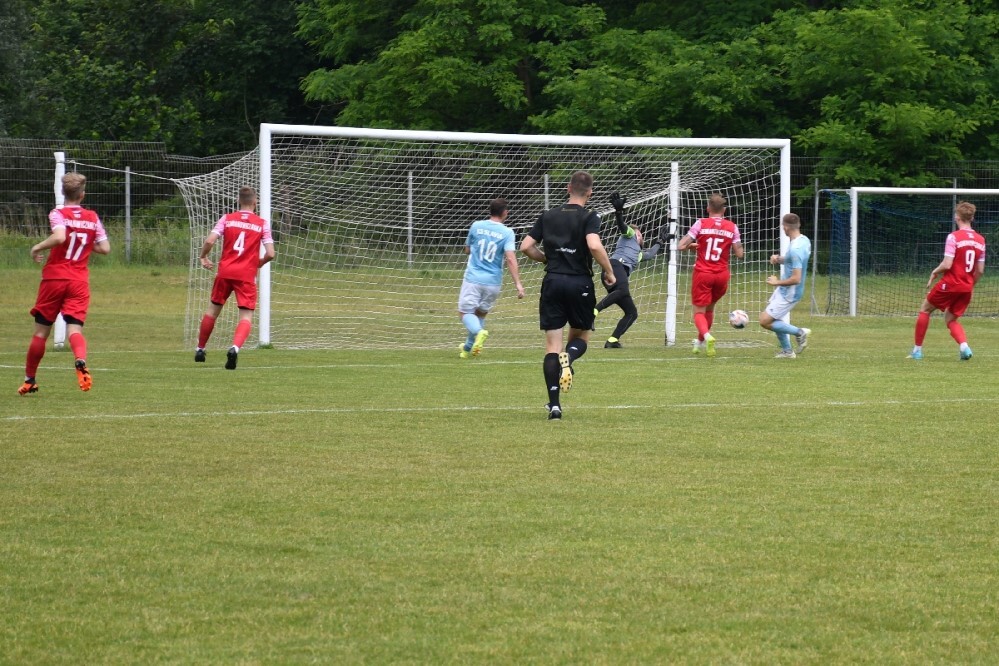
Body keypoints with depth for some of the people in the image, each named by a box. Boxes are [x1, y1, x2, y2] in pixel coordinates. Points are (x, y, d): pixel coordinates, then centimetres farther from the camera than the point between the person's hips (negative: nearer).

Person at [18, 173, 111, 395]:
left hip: (54, 278, -2)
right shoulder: (92, 218, 8)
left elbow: (59, 237, -24)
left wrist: (38, 248, -9)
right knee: (74, 329, -8)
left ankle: (30, 380, 21)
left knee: (41, 331, 10)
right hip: (79, 281, 2)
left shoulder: (58, 214, -5)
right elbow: (105, 248, 6)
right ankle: (81, 362, -41)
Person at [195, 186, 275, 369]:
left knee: (213, 309, 20)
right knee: (246, 316, -4)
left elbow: (210, 241, -9)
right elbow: (270, 254, -4)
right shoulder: (262, 224, 2)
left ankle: (200, 350, 29)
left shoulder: (227, 219, 3)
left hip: (225, 271, 2)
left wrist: (203, 257, 10)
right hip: (247, 275, -2)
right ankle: (235, 347, -31)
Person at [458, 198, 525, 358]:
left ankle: (479, 332, -28)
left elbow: (467, 250, 14)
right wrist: (518, 284, -19)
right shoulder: (507, 233, -7)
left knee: (465, 312, 3)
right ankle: (468, 348, 27)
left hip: (473, 278, -1)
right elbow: (510, 259, -18)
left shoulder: (476, 226, 0)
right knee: (481, 313, 20)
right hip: (493, 281, 1)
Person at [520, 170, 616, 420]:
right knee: (581, 337, 18)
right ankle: (569, 358, -19)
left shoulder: (548, 216, 8)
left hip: (552, 282, 2)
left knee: (552, 345, 3)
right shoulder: (589, 217, -4)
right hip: (580, 283, -2)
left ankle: (554, 404, -6)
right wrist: (609, 272, -8)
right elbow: (594, 245, -21)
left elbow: (526, 246, 7)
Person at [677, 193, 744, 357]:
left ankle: (707, 336, -28)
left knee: (699, 312, 1)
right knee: (709, 308, 24)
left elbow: (681, 246, -11)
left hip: (702, 273, -3)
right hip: (722, 275, 3)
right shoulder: (732, 227, -1)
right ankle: (701, 342, 34)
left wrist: (692, 246, 10)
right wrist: (742, 251, 20)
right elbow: (739, 254, -2)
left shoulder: (701, 224, -6)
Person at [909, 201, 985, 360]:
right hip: (967, 288, 5)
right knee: (951, 319, 19)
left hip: (950, 283, -5)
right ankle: (964, 346, -9)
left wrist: (934, 273, 1)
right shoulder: (980, 240, 5)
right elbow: (980, 271, 7)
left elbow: (947, 265, -18)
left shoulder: (954, 237, -13)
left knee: (925, 310, 15)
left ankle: (917, 350, 17)